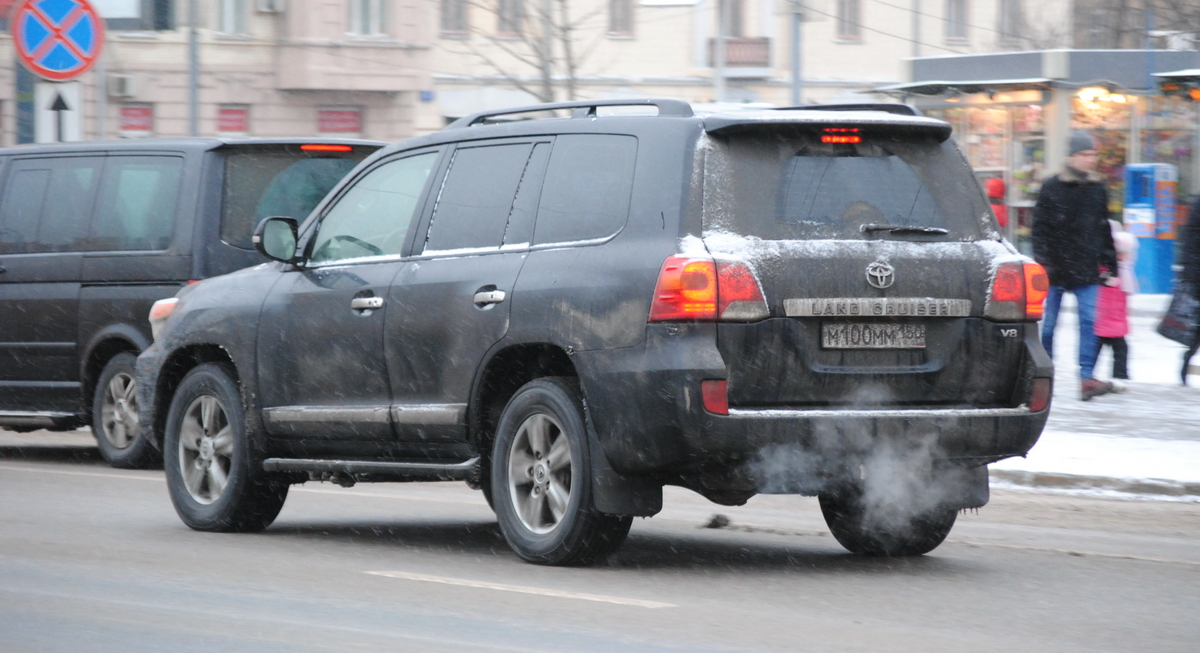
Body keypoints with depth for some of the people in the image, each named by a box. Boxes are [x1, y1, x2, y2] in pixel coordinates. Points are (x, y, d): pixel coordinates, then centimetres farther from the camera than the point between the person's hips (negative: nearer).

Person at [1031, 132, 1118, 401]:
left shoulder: (1098, 189, 10)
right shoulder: (1052, 188, -3)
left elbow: (1104, 230, 17)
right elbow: (1040, 228, -3)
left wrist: (1107, 264, 14)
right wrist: (1043, 262, -11)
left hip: (1086, 269, 3)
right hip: (1056, 268, -3)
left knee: (1089, 321, -11)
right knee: (1048, 323, 4)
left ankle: (1086, 377, -14)